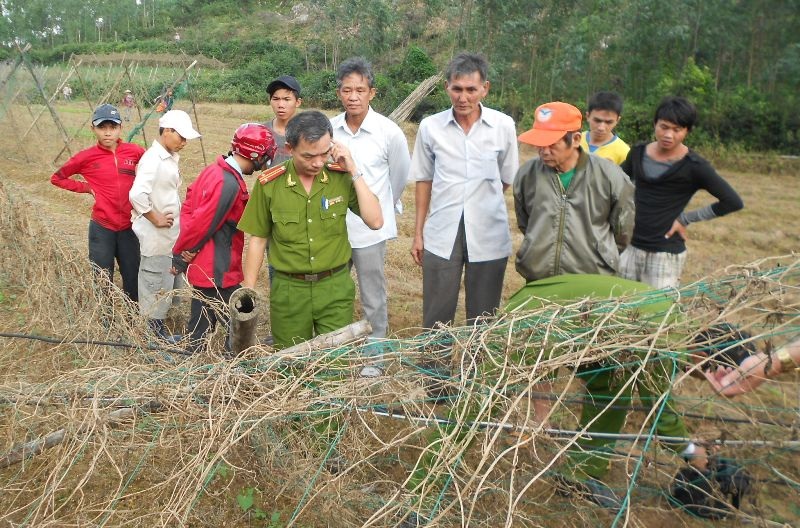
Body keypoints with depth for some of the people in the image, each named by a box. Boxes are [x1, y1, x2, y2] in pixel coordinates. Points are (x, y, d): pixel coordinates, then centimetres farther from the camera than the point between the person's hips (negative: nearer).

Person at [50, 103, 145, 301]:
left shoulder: (134, 151, -2)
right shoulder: (87, 157, -5)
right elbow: (57, 178, 8)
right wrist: (87, 188, -2)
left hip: (129, 226, 2)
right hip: (101, 227, -1)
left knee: (133, 277, 12)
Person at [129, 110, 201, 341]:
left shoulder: (171, 157, 9)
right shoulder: (153, 159, -19)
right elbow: (137, 194, -31)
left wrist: (175, 217, 11)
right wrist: (156, 219, -21)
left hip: (171, 233, 9)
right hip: (156, 235, -9)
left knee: (171, 279, 19)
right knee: (156, 282, 4)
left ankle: (158, 323, 33)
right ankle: (154, 329, 18)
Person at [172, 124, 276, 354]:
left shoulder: (214, 170, 6)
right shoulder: (229, 184, -24)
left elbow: (188, 206, 12)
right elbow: (202, 224, -21)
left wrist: (182, 253, 5)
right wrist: (181, 255, -7)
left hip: (202, 267, 10)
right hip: (216, 272, -9)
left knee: (201, 323, 20)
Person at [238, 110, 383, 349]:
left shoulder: (342, 177, -5)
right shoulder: (269, 184, -8)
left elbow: (375, 221, -12)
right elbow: (257, 240, 1)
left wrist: (354, 171, -15)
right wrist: (248, 293, 1)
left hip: (335, 287, 0)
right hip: (288, 290, 0)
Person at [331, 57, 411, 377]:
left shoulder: (389, 132, -12)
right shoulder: (328, 129, -3)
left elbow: (400, 177, 2)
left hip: (370, 229, -3)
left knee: (373, 298, 9)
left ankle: (374, 354, 27)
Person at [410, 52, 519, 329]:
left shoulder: (503, 126, -4)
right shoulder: (430, 127, -1)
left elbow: (507, 180, 8)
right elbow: (424, 181, 6)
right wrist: (418, 232, 7)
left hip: (489, 237, 0)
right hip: (441, 237, 1)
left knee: (483, 318, 12)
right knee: (436, 319, 8)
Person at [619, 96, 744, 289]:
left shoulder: (693, 166, -9)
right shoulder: (638, 153, 5)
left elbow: (733, 202, -9)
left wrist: (685, 218, -8)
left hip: (666, 253, -4)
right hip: (630, 247, 5)